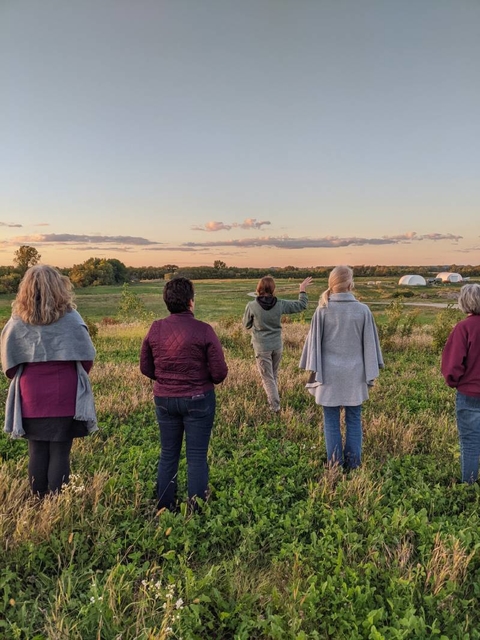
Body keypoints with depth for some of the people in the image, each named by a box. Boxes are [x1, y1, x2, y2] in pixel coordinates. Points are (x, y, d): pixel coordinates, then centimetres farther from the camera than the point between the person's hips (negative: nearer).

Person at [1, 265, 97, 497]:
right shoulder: (70, 319, -9)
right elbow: (87, 357, -4)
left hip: (31, 397, 2)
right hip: (65, 396, -2)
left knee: (37, 451, 12)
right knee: (60, 452, 6)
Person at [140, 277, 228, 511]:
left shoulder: (155, 329, -5)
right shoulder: (203, 330, -16)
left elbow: (145, 367, 3)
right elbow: (220, 372, -14)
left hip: (164, 399, 4)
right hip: (198, 399, -3)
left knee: (168, 454, 17)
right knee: (197, 456, 8)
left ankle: (164, 508, 27)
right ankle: (197, 509, 18)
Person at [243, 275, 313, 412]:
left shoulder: (252, 306, -17)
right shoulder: (280, 304, -11)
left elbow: (246, 325, -1)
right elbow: (301, 305, 1)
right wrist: (303, 290, 14)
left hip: (261, 347, -3)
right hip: (277, 345, 3)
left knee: (267, 377, 7)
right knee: (274, 375, 22)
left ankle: (275, 406, 4)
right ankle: (274, 400, 33)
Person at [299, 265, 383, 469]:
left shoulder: (323, 310, -7)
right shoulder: (363, 310, -5)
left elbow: (314, 342, -2)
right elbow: (369, 343, 1)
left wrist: (313, 370, 6)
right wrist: (370, 373, 9)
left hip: (329, 374, 0)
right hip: (354, 374, 1)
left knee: (331, 420, 9)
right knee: (354, 419, 12)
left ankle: (335, 462, 15)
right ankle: (353, 461, 18)